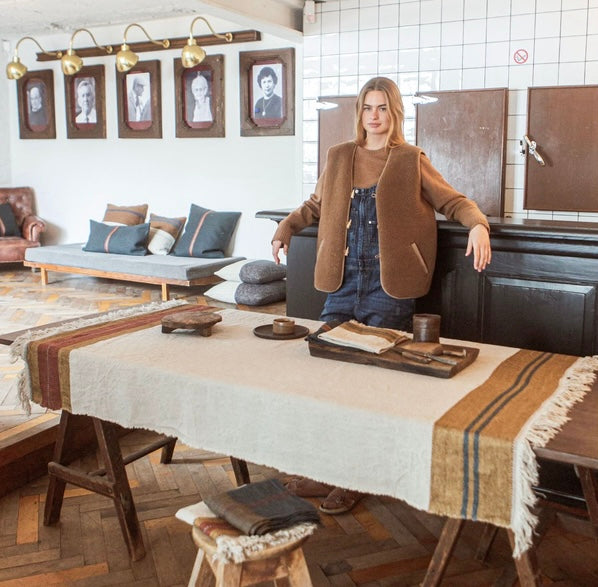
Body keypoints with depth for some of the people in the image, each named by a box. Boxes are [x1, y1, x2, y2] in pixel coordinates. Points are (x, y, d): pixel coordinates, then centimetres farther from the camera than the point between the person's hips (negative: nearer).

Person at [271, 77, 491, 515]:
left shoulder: (412, 161, 5)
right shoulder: (339, 157, 15)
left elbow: (453, 201, 3)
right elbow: (316, 204, 27)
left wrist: (478, 225, -16)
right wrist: (286, 227, 14)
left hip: (389, 287, -4)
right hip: (342, 283, 4)